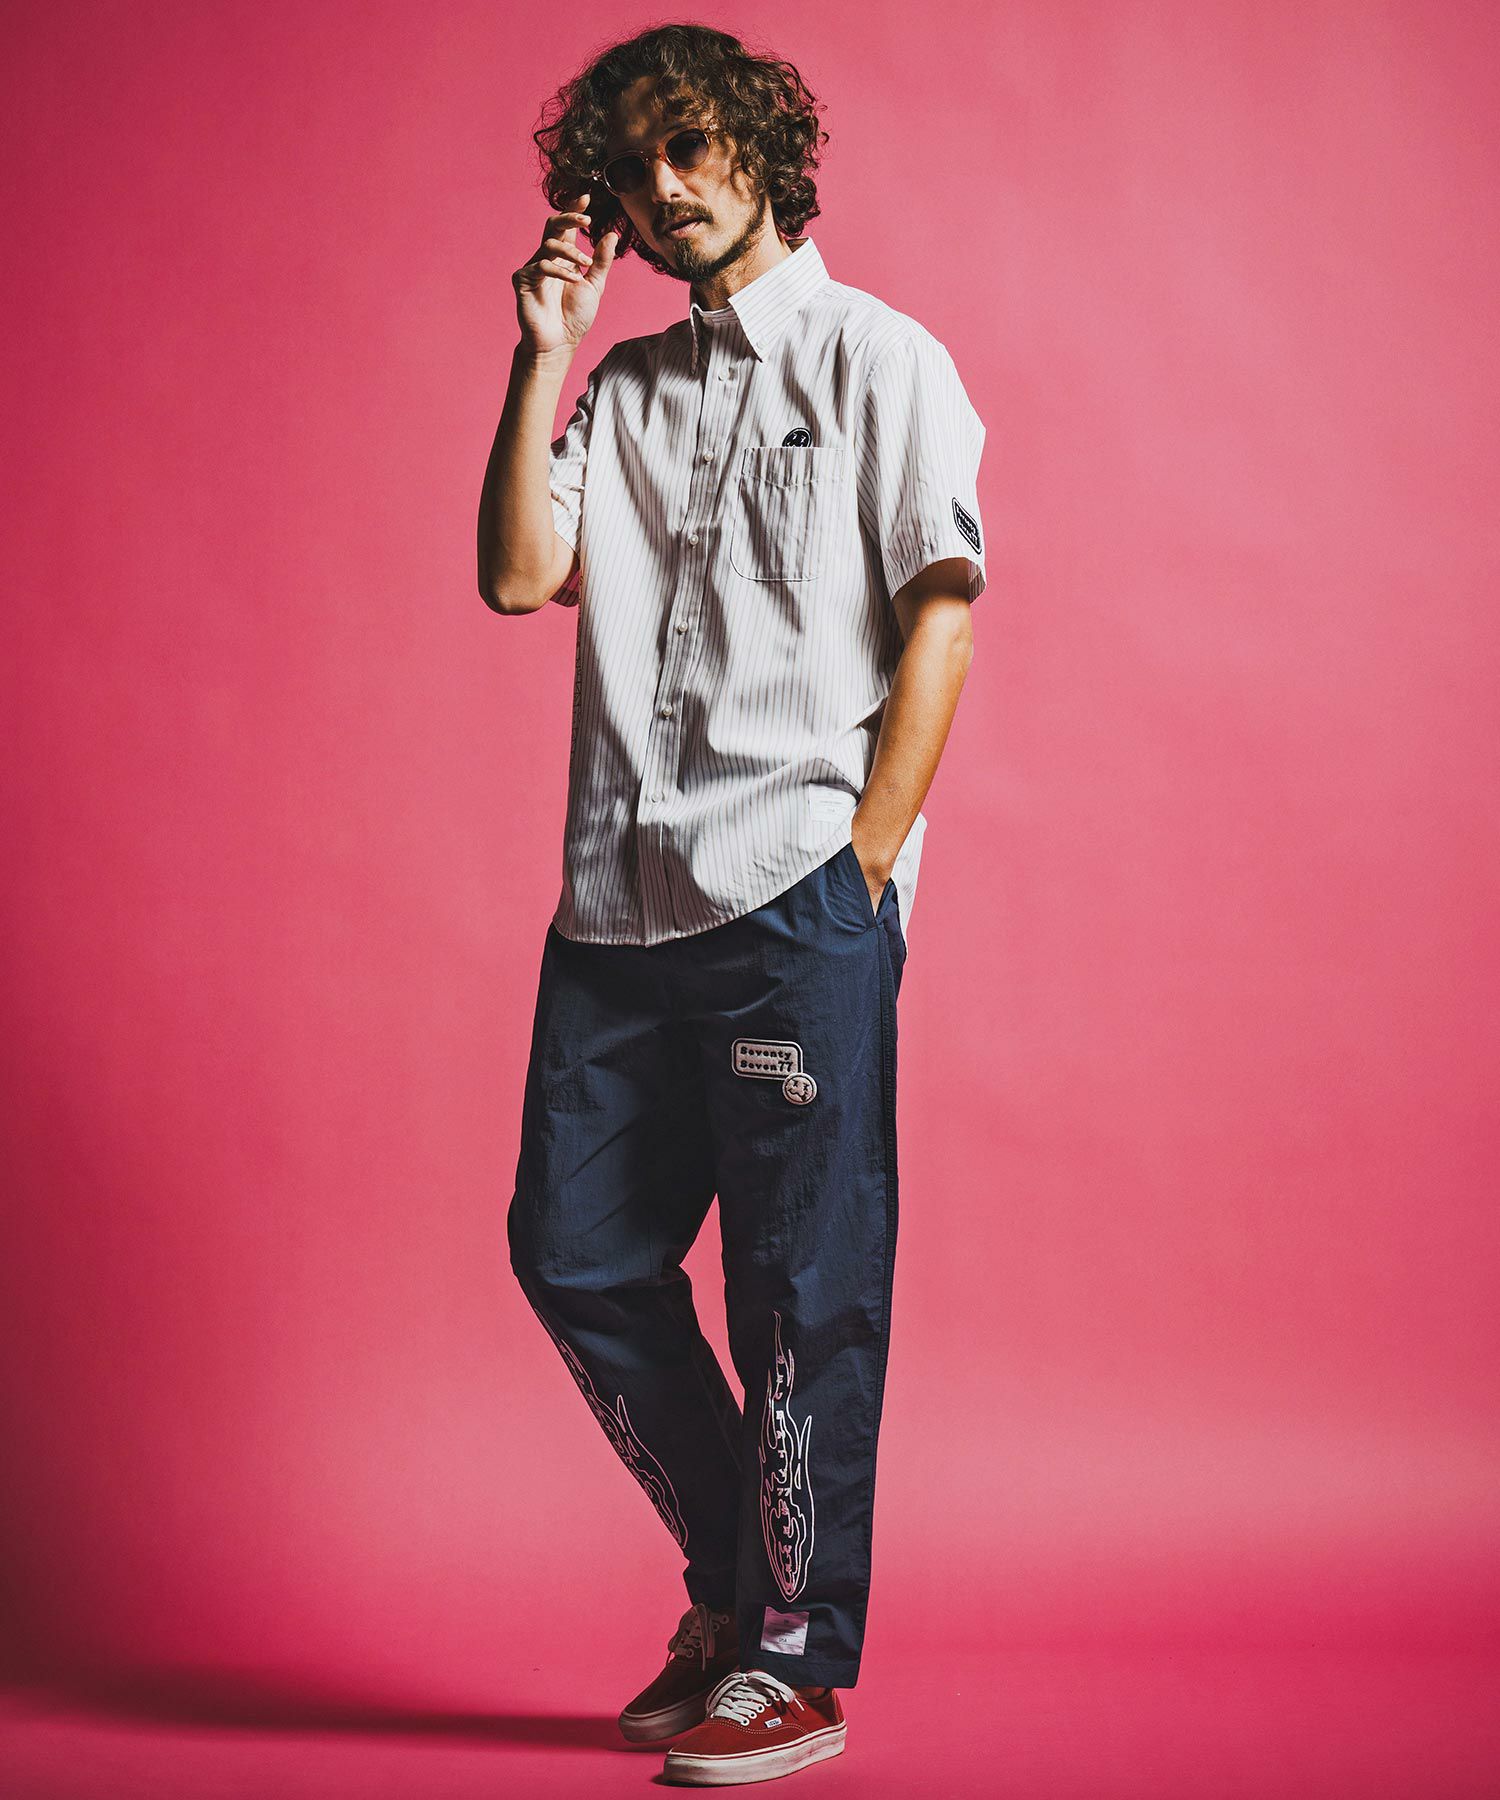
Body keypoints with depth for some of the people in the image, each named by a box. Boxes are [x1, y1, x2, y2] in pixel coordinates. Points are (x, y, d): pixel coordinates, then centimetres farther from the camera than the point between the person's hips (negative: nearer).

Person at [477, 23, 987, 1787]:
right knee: (575, 1253, 8)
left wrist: (865, 856, -10)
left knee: (802, 1284, -2)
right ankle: (734, 1590, 25)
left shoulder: (877, 361, 4)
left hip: (799, 902, -6)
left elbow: (942, 609, -3)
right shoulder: (624, 388, 19)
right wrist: (539, 356, 4)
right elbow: (518, 575, 7)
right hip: (619, 903, 6)